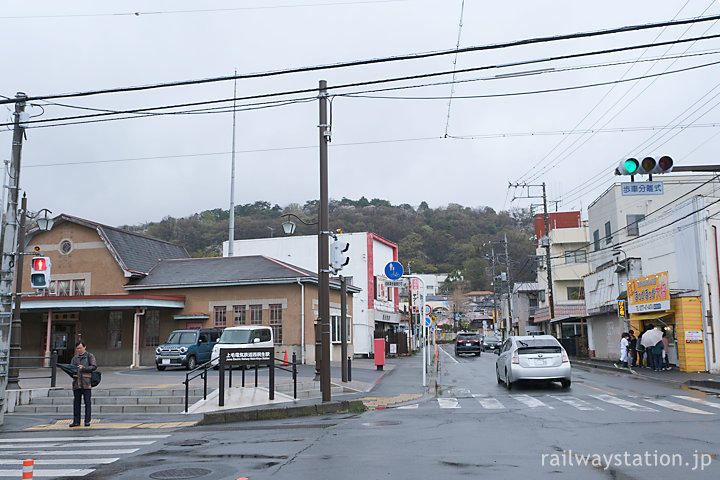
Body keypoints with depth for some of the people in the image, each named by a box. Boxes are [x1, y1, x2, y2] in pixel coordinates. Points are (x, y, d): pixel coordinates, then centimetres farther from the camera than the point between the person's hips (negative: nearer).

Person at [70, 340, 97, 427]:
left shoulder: (90, 356, 6)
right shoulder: (75, 358, 19)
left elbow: (94, 366, -3)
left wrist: (84, 368, -15)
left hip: (86, 383, -4)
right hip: (76, 383, 4)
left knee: (87, 402, -3)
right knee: (76, 402, 4)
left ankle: (87, 421, 2)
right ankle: (76, 421, 9)